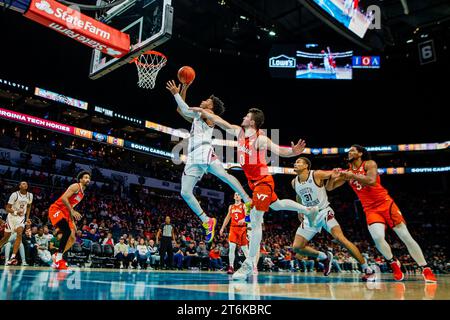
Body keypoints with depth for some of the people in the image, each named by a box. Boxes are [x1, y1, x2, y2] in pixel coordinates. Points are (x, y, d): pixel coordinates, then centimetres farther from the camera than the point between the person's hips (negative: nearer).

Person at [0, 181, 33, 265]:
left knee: (19, 234, -20)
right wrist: (16, 212, -34)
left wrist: (27, 218, 8)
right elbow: (7, 208, -16)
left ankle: (12, 257, -21)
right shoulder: (15, 195, -18)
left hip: (21, 217, 2)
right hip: (12, 216, -2)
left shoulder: (30, 195, -6)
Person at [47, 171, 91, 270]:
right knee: (67, 231, -28)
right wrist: (72, 211, -29)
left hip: (65, 213, 10)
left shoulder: (82, 193, 18)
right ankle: (58, 258, -20)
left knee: (72, 238, 4)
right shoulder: (76, 186, -9)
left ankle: (57, 256, 15)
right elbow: (64, 198, -23)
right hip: (56, 209, -10)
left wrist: (73, 222, 19)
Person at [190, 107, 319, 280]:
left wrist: (293, 152, -54)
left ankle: (249, 264, -7)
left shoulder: (261, 139, -21)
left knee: (255, 220, -11)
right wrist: (202, 111, 13)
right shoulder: (239, 131, 1)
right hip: (254, 182, 9)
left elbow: (279, 150, -34)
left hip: (263, 181, -9)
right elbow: (219, 121, 9)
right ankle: (309, 210, 49)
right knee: (276, 205, 27)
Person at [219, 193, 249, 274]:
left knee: (244, 248, 3)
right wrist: (222, 228, 19)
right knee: (232, 247, -8)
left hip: (242, 228, -3)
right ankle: (231, 267, -7)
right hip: (233, 228, 3)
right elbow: (227, 218, 22)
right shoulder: (231, 207, 16)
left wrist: (243, 220, -33)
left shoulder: (244, 206, 1)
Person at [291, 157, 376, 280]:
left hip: (324, 212, -5)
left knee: (340, 238, -24)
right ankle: (325, 257, 19)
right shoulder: (294, 182, 3)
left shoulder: (317, 174, -14)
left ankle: (368, 270, -13)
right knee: (296, 247, -4)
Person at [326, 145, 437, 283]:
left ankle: (426, 269, 7)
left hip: (385, 204, -3)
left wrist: (353, 176, -24)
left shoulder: (369, 164, -6)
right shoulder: (347, 172, 7)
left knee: (406, 237, -4)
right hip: (370, 210, 3)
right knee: (377, 238, -21)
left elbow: (371, 181, -26)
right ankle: (394, 263, 4)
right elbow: (329, 188, 5)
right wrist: (333, 178, -14)